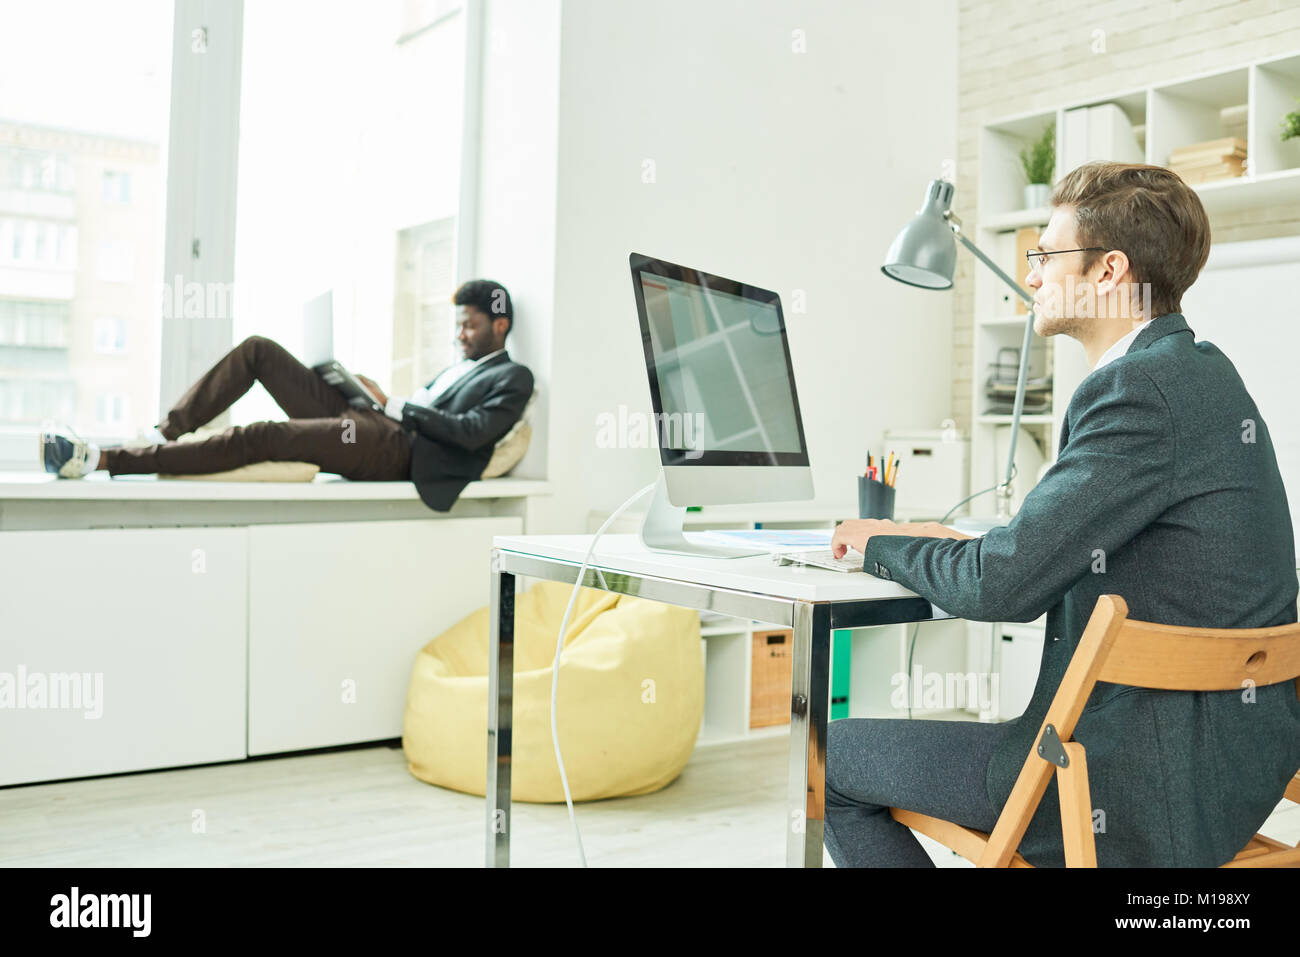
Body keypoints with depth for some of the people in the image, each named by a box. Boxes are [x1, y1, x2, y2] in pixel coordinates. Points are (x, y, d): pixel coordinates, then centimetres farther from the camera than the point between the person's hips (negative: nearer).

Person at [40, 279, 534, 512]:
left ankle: (101, 459, -28)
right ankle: (165, 433, -6)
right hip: (362, 422, 9)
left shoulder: (512, 378, 3)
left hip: (395, 448, -9)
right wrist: (370, 394, 7)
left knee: (260, 437, -26)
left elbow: (472, 432, -14)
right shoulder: (460, 366, 32)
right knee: (257, 349, -1)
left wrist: (393, 404, -12)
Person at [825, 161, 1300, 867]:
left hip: (1159, 788, -10)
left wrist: (882, 543, -4)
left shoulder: (1139, 390, -21)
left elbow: (1000, 585, -22)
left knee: (833, 757, 1)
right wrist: (968, 545, 9)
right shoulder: (1199, 371, 11)